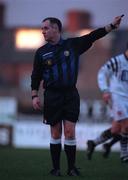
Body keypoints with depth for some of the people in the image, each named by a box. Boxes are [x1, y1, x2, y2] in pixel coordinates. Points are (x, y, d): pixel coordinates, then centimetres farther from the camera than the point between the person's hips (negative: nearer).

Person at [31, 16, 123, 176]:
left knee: (70, 131, -6)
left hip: (70, 94, 0)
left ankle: (72, 168, 3)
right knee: (56, 133, 2)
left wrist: (112, 26, -9)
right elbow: (36, 76, 8)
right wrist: (34, 95, 0)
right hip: (52, 95, 0)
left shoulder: (73, 44, 4)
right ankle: (56, 168, 11)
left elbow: (93, 36, 0)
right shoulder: (41, 52, 5)